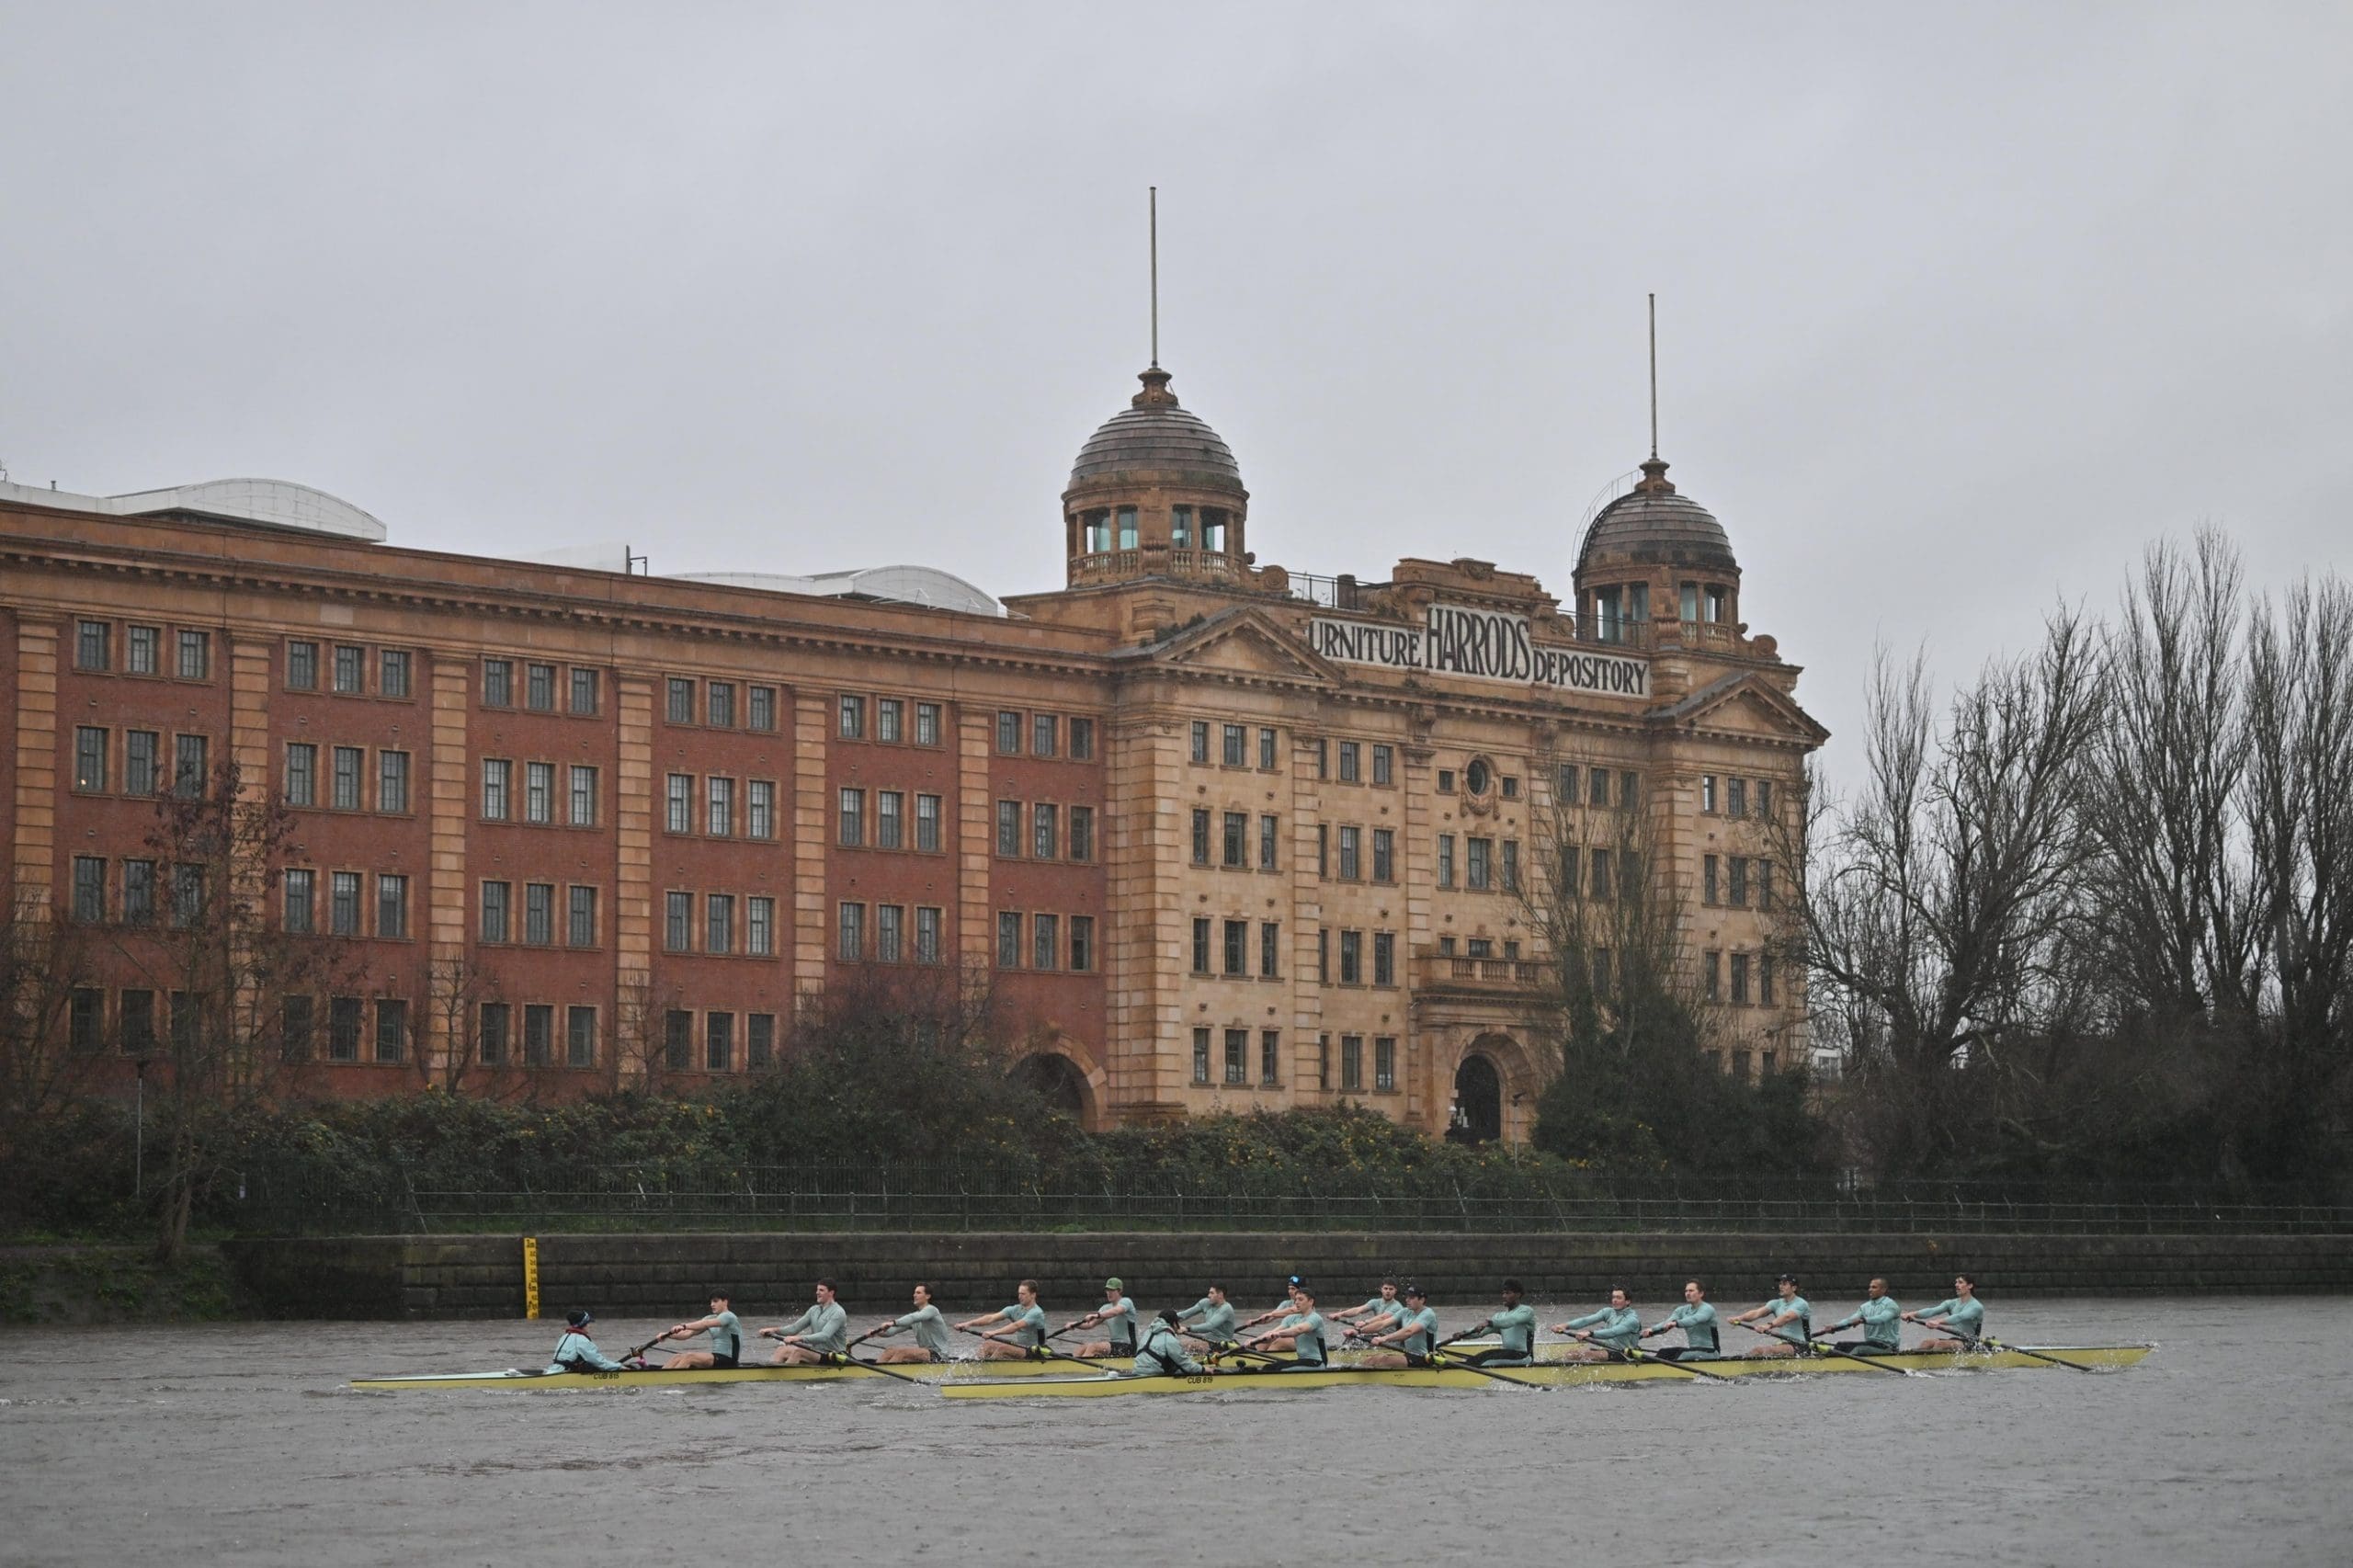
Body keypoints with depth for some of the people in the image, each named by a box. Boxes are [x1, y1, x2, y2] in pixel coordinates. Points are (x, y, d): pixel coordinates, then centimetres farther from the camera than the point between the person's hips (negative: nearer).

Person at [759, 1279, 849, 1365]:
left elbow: (825, 1336, -26)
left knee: (797, 1351, -31)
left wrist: (799, 1338, -36)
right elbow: (795, 1328, 12)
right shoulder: (814, 1310, 15)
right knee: (782, 1349, -13)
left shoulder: (838, 1313, -12)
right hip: (815, 1352, 8)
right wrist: (774, 1330, -5)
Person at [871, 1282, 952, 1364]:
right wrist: (878, 1332, -12)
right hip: (924, 1352, 8)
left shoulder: (931, 1310, -10)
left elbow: (913, 1318, -31)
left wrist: (893, 1323, -42)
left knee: (902, 1351, -27)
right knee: (890, 1350, -7)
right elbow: (892, 1331, 7)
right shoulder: (916, 1315, 15)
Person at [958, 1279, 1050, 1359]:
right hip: (1020, 1348, 8)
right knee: (987, 1344, -6)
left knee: (1002, 1348, -29)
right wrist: (969, 1323, -18)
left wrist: (994, 1333, -43)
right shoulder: (1015, 1310, 7)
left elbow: (1016, 1326, -31)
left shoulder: (1036, 1313, -17)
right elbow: (991, 1318, -5)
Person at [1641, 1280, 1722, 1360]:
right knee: (1664, 1353, -12)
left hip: (1709, 1353, -7)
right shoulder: (1682, 1310, 10)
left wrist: (1676, 1323, -52)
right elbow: (1667, 1322, -8)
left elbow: (1694, 1320, -33)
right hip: (1693, 1350, 7)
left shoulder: (1707, 1309, -11)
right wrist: (1652, 1330, -29)